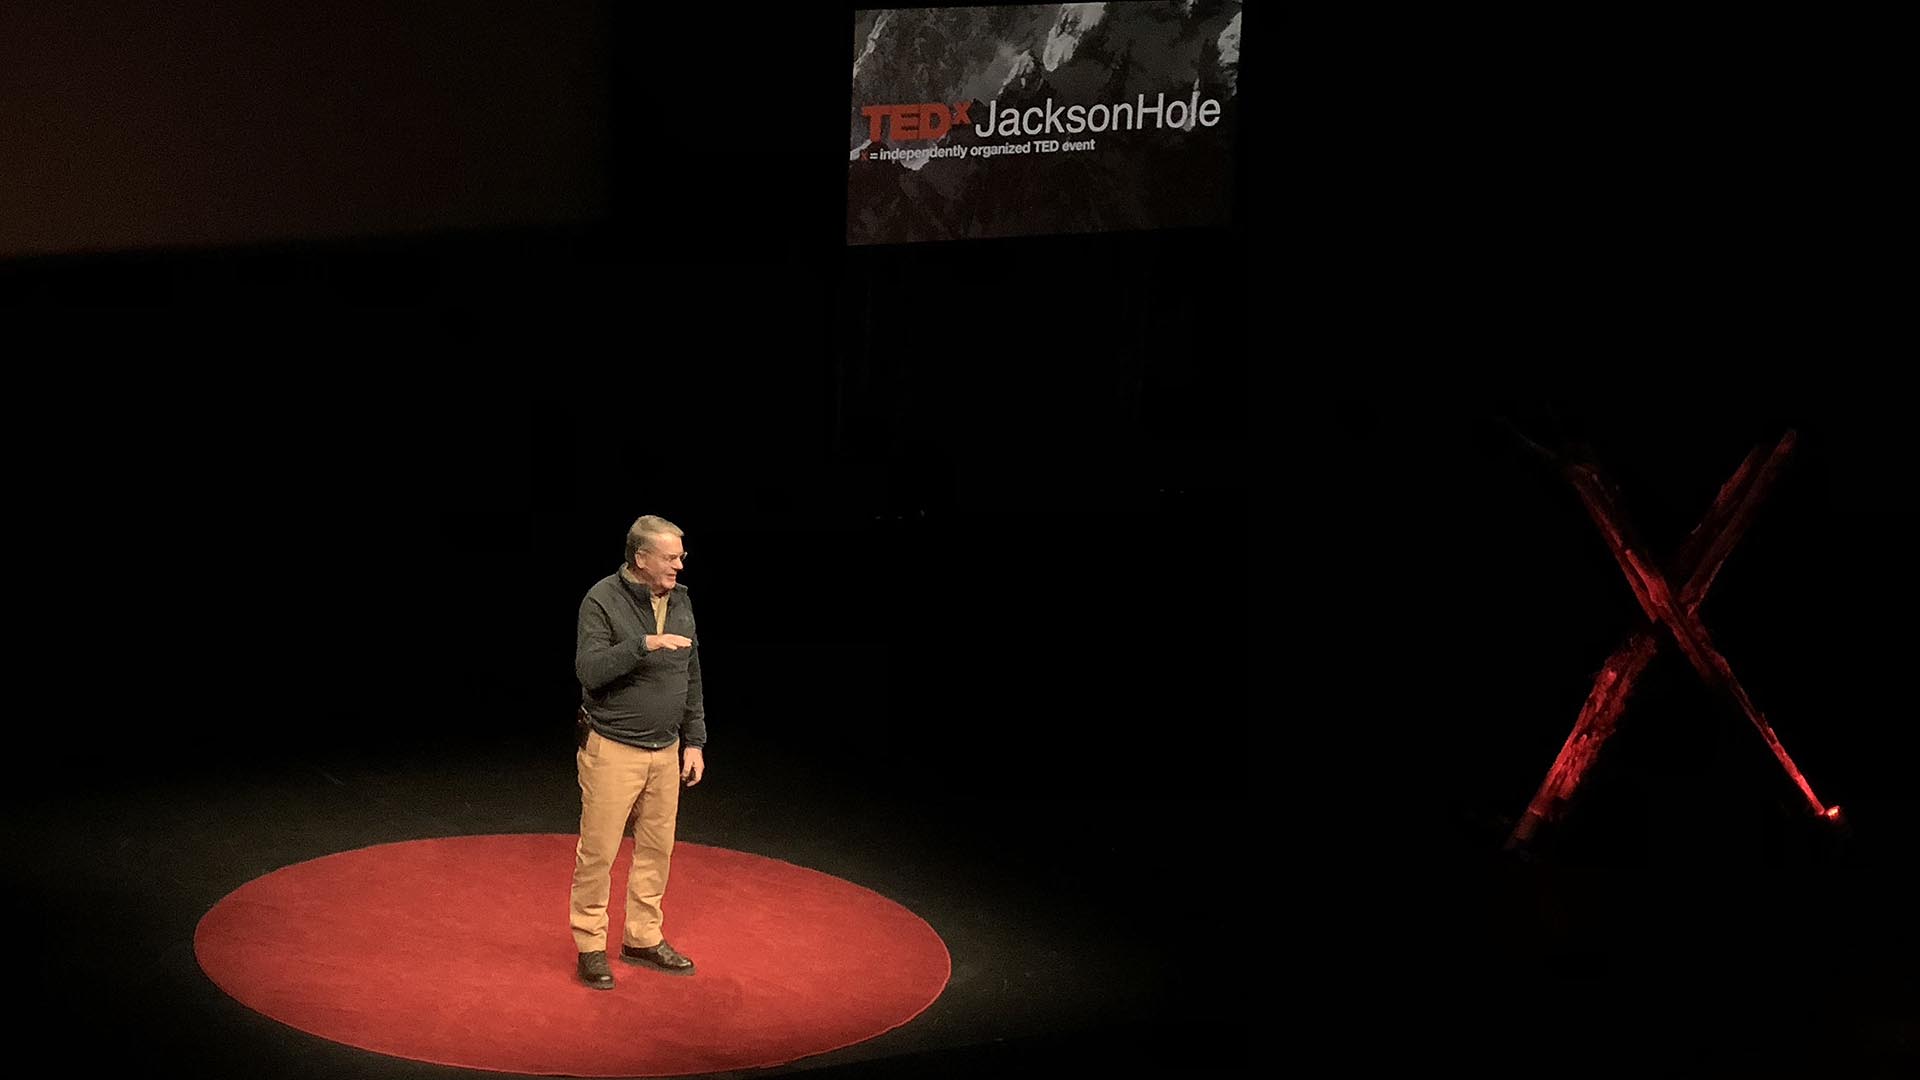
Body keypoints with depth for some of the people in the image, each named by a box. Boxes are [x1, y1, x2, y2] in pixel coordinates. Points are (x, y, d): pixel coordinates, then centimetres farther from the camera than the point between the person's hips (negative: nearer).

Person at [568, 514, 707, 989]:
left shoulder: (680, 601, 7)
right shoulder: (603, 600, -13)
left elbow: (692, 679, 14)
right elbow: (589, 670, -22)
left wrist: (694, 741, 11)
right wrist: (644, 645, -31)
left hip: (666, 751, 6)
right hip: (612, 749, -6)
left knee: (657, 848, 12)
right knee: (598, 851, -1)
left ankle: (643, 937, 25)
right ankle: (591, 945, 10)